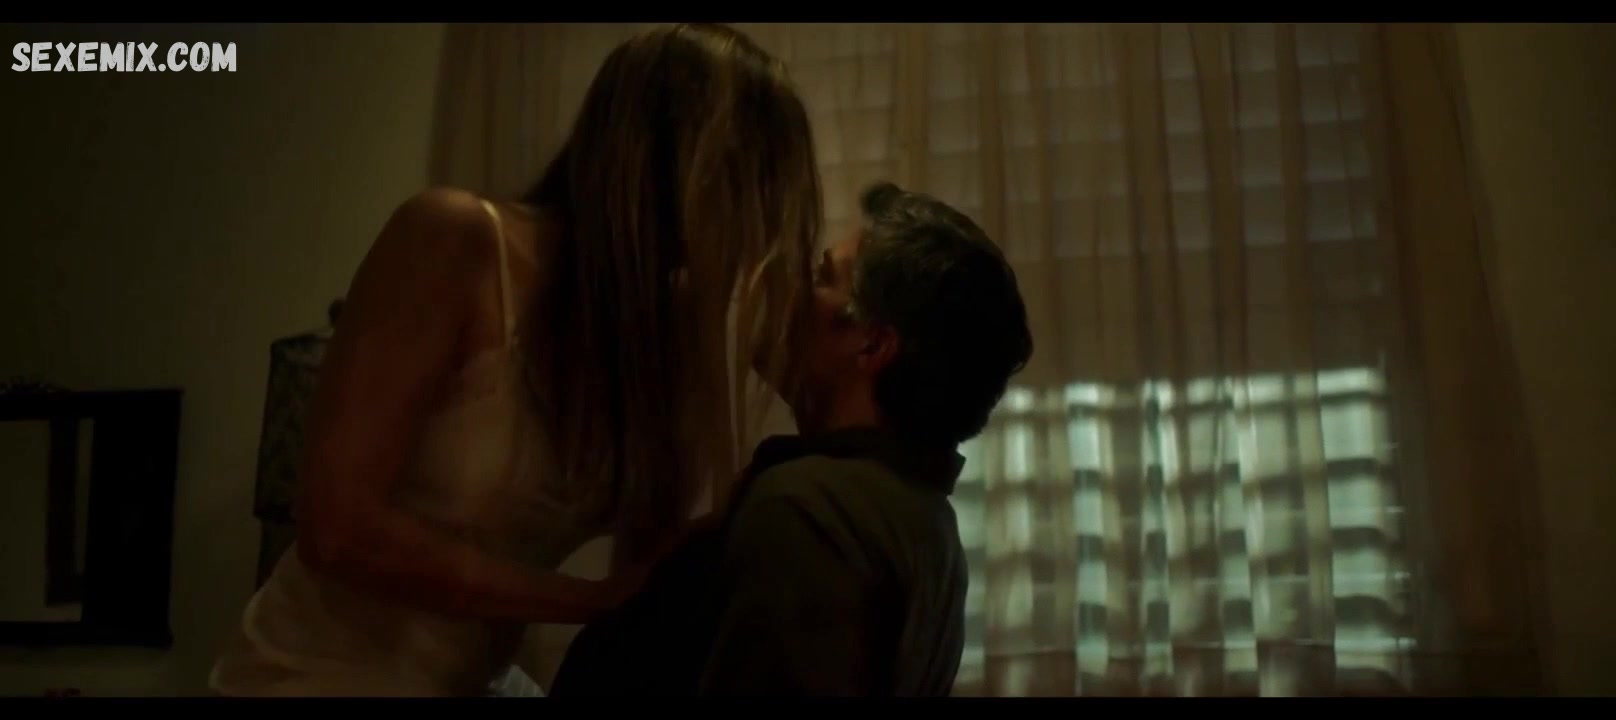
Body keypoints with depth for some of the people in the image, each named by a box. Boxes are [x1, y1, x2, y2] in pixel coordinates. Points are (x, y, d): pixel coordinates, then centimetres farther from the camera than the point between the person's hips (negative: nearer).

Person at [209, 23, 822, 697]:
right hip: (324, 673, -5)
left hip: (472, 676, 5)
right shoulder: (458, 241, -19)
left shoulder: (657, 324, -4)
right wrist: (604, 600, -20)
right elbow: (340, 530, -22)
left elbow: (654, 565, -4)